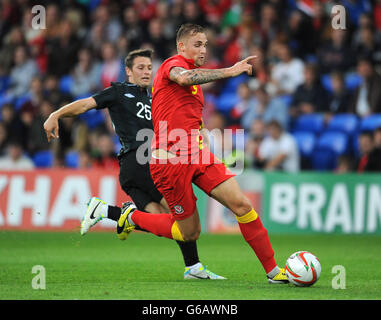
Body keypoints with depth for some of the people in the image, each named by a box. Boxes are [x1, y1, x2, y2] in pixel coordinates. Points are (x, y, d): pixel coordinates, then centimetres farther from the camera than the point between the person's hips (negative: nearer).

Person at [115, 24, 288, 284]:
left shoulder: (193, 76, 23)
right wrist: (229, 71, -35)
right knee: (190, 233, 1)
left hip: (198, 155, 8)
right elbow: (184, 77, -33)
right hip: (171, 161, -8)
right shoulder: (174, 64, -7)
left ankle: (273, 271, -5)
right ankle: (133, 217, 25)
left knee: (242, 204, -9)